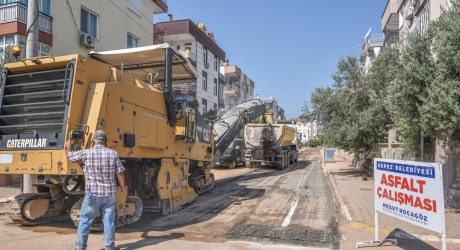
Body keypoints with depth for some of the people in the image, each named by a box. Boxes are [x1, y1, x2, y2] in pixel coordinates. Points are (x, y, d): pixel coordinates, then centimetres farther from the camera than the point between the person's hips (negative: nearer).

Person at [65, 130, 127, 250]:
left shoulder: (86, 153, -6)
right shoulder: (113, 153, -3)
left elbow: (70, 156, 12)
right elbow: (119, 173, -1)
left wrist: (68, 146, 34)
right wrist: (123, 188, 12)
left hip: (92, 194, -1)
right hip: (109, 194, 1)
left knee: (85, 221, 12)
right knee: (109, 221, 9)